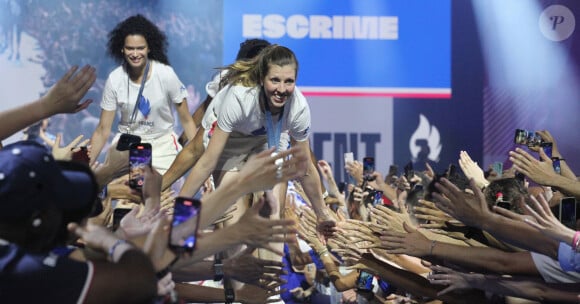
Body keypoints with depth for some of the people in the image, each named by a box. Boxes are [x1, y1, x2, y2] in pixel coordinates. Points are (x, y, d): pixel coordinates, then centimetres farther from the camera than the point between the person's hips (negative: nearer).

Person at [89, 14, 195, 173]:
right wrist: (86, 165, -13)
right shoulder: (114, 79, -9)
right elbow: (103, 130, -4)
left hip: (162, 143, -1)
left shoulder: (165, 74, -13)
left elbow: (186, 121, -5)